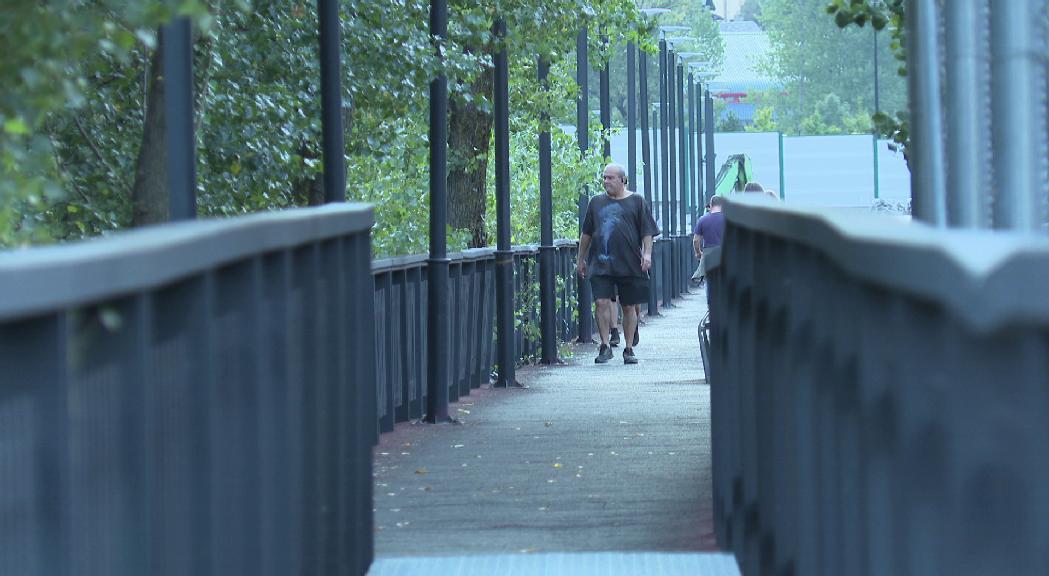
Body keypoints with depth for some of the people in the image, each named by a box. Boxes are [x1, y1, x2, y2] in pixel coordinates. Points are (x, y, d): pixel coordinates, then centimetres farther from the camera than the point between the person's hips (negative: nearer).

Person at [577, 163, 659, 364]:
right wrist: (581, 259, 18)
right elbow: (586, 233, 18)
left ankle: (629, 349, 13)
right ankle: (605, 346, -4)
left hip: (629, 265, -1)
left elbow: (647, 232, 3)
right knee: (602, 302, -11)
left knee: (629, 306, 4)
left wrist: (647, 253, -10)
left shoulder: (636, 202, 5)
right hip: (600, 264, 1)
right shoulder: (596, 202, 12)